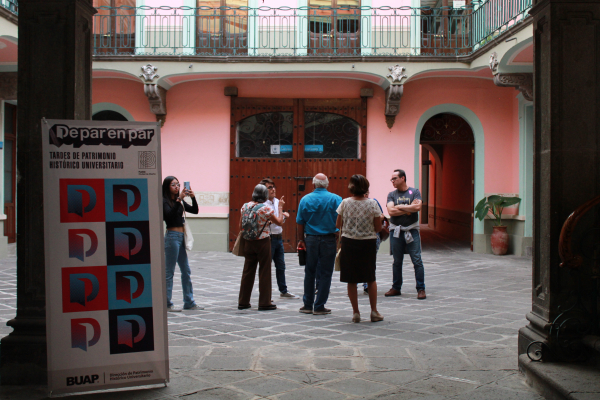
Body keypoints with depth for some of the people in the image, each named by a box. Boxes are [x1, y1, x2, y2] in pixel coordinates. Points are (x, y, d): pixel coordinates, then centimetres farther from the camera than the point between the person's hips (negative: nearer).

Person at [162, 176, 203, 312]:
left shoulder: (180, 201, 14)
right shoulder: (164, 201, -7)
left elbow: (194, 211, 10)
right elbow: (170, 214, -23)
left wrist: (193, 197, -4)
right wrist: (179, 200, -27)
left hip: (181, 236, 8)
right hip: (172, 236, -8)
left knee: (186, 271, 11)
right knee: (169, 271, -4)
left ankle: (189, 302, 18)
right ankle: (167, 304, 2)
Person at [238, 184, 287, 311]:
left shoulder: (245, 206, 2)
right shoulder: (266, 209, -13)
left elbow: (240, 226, 9)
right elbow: (279, 222, -3)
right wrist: (280, 208, 7)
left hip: (248, 243, 5)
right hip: (262, 242, -5)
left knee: (247, 272, 11)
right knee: (264, 272, 3)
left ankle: (243, 302, 17)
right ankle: (264, 303, 7)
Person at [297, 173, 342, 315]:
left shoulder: (305, 199, 1)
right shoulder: (336, 199, -4)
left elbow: (300, 223, 3)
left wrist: (301, 240, 11)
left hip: (311, 240, 2)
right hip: (329, 240, -2)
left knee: (309, 273, 12)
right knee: (325, 274, 4)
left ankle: (308, 305, 16)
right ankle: (319, 307, 6)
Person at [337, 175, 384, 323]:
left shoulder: (345, 203, -7)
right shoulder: (372, 204, -8)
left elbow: (338, 225, 0)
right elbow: (378, 228, -5)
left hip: (349, 243, 0)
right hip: (368, 243, 1)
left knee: (351, 280, 9)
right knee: (371, 278, 16)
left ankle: (356, 312, 11)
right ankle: (374, 311, 15)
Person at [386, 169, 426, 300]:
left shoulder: (414, 192, 4)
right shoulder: (392, 195, 8)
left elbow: (417, 207, -13)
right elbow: (391, 211, -7)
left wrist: (399, 207, -6)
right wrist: (409, 209, -9)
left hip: (412, 230, -2)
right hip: (396, 231, 2)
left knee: (417, 260, -5)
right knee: (397, 261, 8)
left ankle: (421, 289, 0)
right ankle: (396, 288, 18)